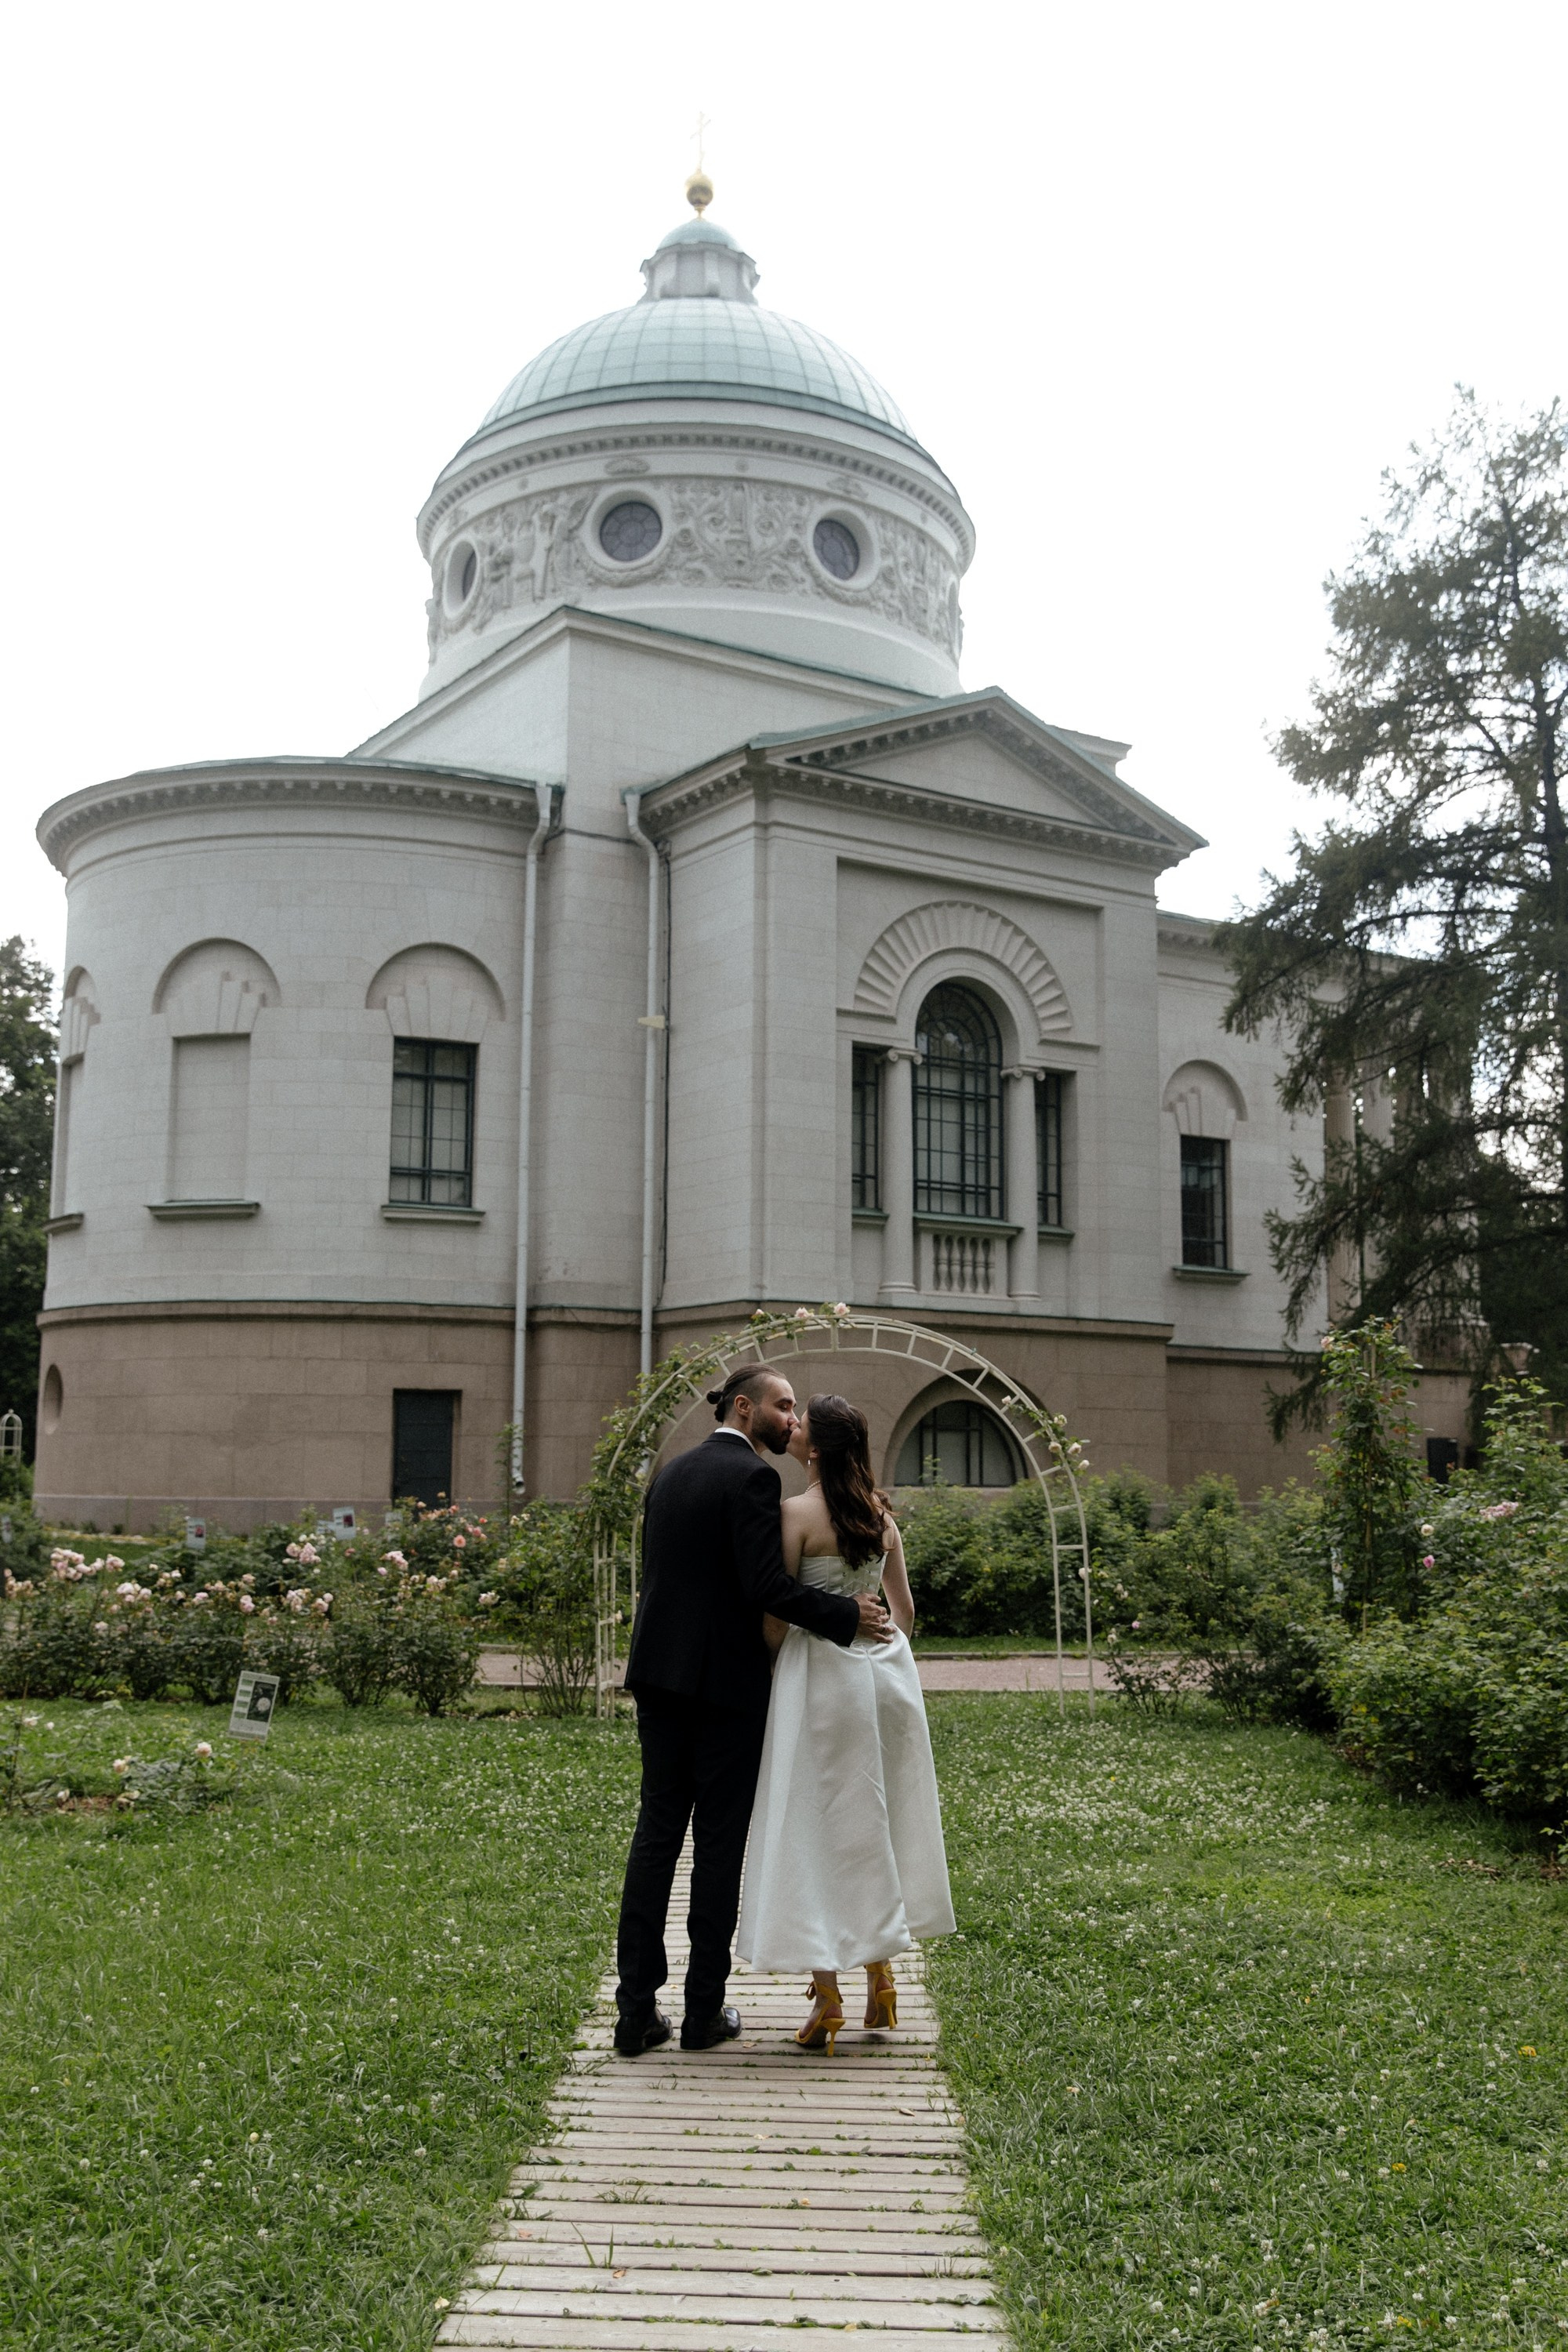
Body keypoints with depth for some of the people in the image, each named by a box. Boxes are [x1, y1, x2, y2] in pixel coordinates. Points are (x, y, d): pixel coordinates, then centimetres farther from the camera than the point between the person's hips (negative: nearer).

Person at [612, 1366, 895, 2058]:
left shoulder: (672, 1471, 12)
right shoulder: (752, 1477, -13)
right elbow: (766, 1585, -20)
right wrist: (847, 1616, -11)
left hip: (660, 1671, 7)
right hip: (726, 1682, -7)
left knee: (657, 1828, 9)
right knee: (719, 1840, 3)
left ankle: (636, 2011, 9)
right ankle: (704, 2012, 11)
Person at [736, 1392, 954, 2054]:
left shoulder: (798, 1512, -13)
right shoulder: (880, 1513, 7)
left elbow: (779, 1611, -13)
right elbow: (905, 1609, 13)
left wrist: (760, 1674, 0)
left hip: (821, 1673, -6)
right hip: (885, 1671, 6)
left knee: (819, 1826, 1)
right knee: (877, 1821, 16)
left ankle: (827, 1997, 3)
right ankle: (880, 1977, 23)